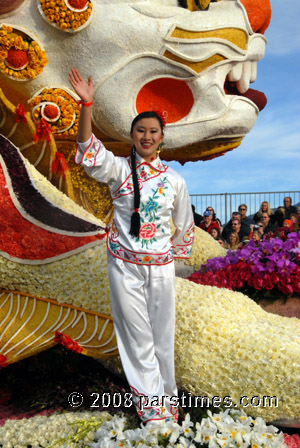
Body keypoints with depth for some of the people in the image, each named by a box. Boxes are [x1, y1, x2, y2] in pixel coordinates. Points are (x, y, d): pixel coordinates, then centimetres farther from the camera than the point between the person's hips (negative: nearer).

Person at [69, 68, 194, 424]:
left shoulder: (174, 180, 2)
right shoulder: (119, 169, -2)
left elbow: (185, 226, 12)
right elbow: (89, 154, -22)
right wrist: (86, 105, -30)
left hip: (161, 266, 2)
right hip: (124, 265, -1)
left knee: (162, 335, 11)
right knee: (137, 337, 7)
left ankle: (165, 399, 32)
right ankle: (152, 408, 23)